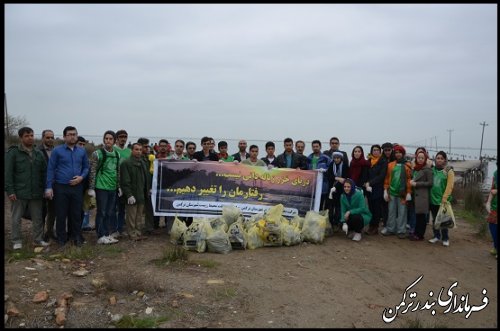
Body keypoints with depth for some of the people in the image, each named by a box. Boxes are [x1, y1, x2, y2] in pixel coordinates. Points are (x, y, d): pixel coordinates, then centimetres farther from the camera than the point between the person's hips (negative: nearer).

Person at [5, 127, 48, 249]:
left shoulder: (39, 153, 10)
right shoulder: (13, 152, -3)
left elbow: (44, 172, 13)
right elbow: (8, 173, -7)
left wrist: (44, 188, 6)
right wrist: (10, 190, -13)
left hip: (36, 193, 4)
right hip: (19, 193, -4)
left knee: (38, 218, 9)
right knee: (16, 219, 7)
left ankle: (39, 239, 20)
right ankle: (16, 241, 19)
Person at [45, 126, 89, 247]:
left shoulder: (82, 151, 6)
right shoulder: (57, 150, -3)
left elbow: (86, 167, 13)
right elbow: (51, 169, -3)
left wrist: (81, 177, -7)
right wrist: (49, 187, -8)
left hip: (77, 187, 2)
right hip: (61, 187, -2)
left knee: (76, 214, 8)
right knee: (61, 214, 5)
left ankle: (76, 237, 20)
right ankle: (61, 238, 17)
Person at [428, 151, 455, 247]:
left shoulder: (449, 171, -6)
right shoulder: (432, 170, 6)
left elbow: (449, 186, -12)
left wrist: (444, 198, -17)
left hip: (443, 200, -4)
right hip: (433, 199, 4)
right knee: (435, 219, 13)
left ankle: (445, 238, 16)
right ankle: (437, 236, 26)